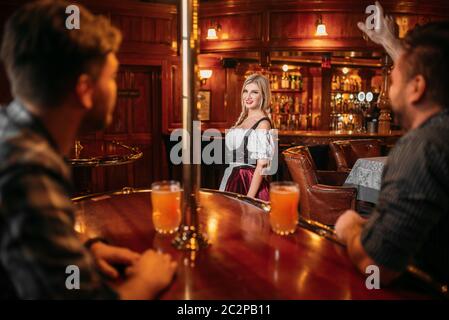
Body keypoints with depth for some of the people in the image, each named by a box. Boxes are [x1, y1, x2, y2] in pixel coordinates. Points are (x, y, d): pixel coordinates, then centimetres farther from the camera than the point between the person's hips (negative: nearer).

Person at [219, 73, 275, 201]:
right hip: (232, 180, 7)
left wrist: (249, 198, -21)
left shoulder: (263, 123, -13)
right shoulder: (243, 119, 11)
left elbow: (261, 166, -17)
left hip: (249, 183, -7)